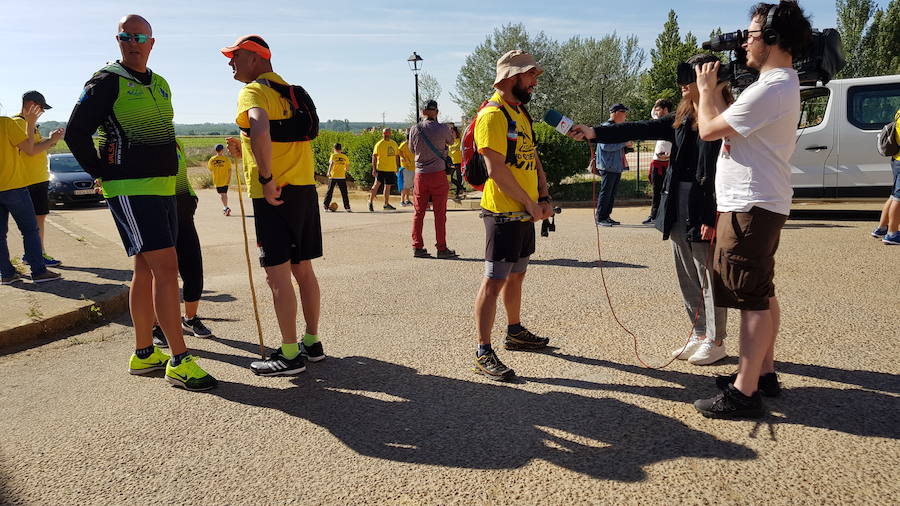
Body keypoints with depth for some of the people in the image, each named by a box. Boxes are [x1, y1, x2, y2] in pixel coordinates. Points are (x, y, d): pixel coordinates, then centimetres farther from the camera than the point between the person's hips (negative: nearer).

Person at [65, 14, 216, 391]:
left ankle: (143, 354, 21)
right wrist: (103, 174, -6)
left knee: (147, 271, 11)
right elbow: (75, 133, -9)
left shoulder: (160, 85, 16)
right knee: (166, 268, -15)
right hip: (131, 191, -8)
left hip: (163, 189, 8)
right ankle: (179, 362, -12)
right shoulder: (107, 82, -6)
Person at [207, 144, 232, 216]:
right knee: (225, 194, 13)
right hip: (225, 180, -1)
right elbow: (229, 170, -10)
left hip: (216, 180, 1)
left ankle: (225, 208, -7)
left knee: (221, 194, 7)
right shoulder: (226, 159, -10)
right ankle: (225, 208, 16)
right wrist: (229, 179, -2)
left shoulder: (212, 159, -4)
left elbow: (210, 169, 6)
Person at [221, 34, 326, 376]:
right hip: (304, 188, 9)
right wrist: (245, 151, 20)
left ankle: (290, 355, 1)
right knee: (303, 270, 13)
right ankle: (312, 343, 21)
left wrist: (267, 179, -25)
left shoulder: (253, 91, -8)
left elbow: (260, 130, -31)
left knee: (278, 275, -4)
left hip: (275, 193, -9)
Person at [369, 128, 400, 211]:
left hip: (391, 169, 5)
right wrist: (374, 169, -16)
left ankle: (386, 204, 21)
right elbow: (374, 157, -9)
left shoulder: (394, 144, 10)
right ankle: (370, 201, 2)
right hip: (381, 168, -5)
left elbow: (397, 156, 19)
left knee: (388, 186, 12)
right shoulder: (379, 144, -6)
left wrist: (397, 167, 15)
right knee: (377, 184, -9)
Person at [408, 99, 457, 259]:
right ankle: (442, 248, 4)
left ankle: (417, 247, 9)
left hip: (420, 175, 2)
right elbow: (450, 141, 14)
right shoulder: (442, 128, -7)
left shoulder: (414, 129, -1)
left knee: (419, 213, 8)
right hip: (438, 174, -2)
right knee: (440, 213, 2)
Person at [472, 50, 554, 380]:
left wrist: (543, 197, 5)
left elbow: (532, 158, 19)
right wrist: (530, 204, -15)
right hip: (504, 213, -10)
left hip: (525, 213, 10)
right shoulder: (493, 115, -14)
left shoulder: (521, 112, 17)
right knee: (494, 281, -8)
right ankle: (483, 353, -4)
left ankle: (515, 332, 36)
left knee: (516, 275, 20)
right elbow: (496, 170, -21)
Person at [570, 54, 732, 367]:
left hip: (703, 213, -8)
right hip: (677, 211, 8)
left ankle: (715, 342, 16)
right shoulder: (683, 118, 12)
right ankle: (699, 335, 27)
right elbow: (643, 129, 9)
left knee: (709, 279, 3)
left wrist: (712, 219, -20)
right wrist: (595, 133, 2)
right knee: (687, 278, 14)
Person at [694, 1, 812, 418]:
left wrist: (706, 90, 0)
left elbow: (708, 130, -15)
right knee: (762, 294, 17)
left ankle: (743, 392, -3)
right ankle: (764, 372, 28)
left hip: (750, 207, -11)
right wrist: (717, 93, 13)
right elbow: (731, 124, 19)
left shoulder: (770, 89, -20)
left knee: (752, 299, -8)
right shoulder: (783, 84, 16)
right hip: (761, 203, 11)